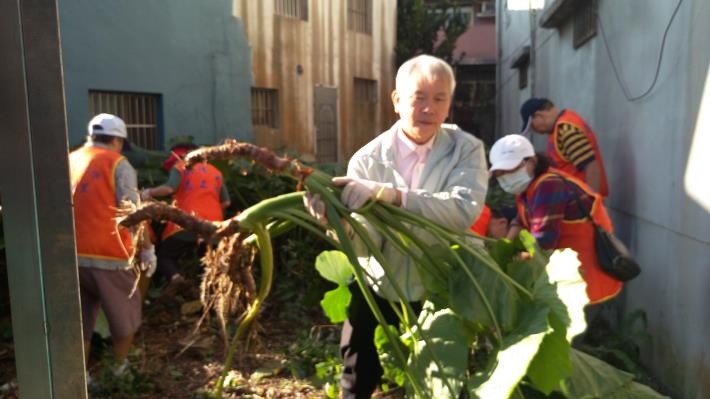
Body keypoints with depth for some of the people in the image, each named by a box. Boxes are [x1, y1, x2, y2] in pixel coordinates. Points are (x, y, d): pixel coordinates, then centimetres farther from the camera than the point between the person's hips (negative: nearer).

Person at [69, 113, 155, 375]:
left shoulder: (68, 162, 14)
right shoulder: (117, 164, -3)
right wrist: (148, 250, -5)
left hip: (71, 255, 5)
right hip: (108, 255, -5)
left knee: (78, 322, 14)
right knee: (124, 317, 14)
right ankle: (120, 370, 26)